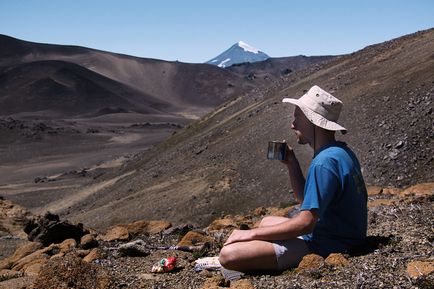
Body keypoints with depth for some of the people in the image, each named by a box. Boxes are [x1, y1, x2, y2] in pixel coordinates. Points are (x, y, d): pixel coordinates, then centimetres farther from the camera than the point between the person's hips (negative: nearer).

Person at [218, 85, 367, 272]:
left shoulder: (324, 163, -23)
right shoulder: (340, 152, 10)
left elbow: (306, 223, -26)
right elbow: (307, 201, 17)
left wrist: (252, 233, -18)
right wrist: (291, 164, 5)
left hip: (324, 246, -11)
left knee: (229, 254, -23)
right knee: (267, 221, 32)